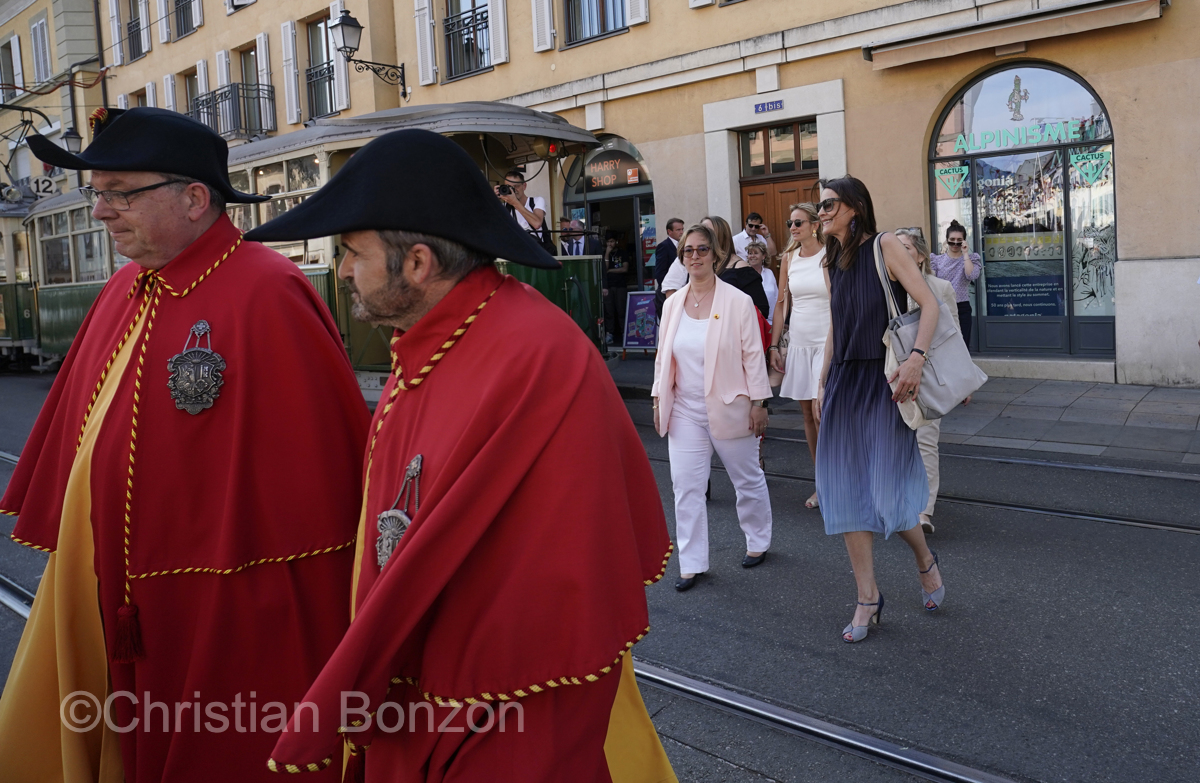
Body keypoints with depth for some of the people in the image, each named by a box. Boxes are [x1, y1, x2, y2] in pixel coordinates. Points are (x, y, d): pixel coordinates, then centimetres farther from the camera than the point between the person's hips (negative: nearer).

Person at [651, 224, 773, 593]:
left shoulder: (738, 302, -8)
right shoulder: (672, 304, 5)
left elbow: (753, 355, -7)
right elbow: (663, 356, 12)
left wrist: (758, 403, -9)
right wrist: (658, 399, 9)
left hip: (729, 407, -3)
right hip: (685, 410, 3)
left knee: (748, 479, 12)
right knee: (685, 485, 0)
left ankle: (758, 542, 35)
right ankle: (692, 563, 9)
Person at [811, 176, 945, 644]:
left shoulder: (883, 246, -6)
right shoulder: (831, 264, 13)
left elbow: (929, 303, -12)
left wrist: (916, 359, -25)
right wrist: (823, 384, 18)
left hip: (883, 382, -6)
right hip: (844, 383, 6)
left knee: (887, 493, -7)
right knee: (848, 490, 4)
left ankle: (925, 561, 25)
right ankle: (868, 599, 14)